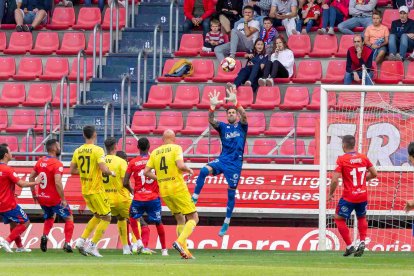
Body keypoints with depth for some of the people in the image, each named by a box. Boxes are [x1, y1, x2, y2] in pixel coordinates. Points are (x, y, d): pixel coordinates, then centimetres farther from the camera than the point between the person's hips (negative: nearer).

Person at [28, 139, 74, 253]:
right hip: (54, 199, -6)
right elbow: (57, 183, -28)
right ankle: (67, 243, 1)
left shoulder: (40, 161, 3)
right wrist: (63, 199, -20)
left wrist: (34, 193, 19)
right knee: (69, 218, 12)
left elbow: (31, 177, 9)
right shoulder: (57, 164, -19)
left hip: (41, 198, 6)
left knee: (50, 217, 29)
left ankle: (45, 236, 5)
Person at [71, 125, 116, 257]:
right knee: (106, 218, 5)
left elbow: (72, 170, 10)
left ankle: (82, 240, 13)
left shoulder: (78, 151, 4)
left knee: (98, 216, 24)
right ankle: (92, 246, -3)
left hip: (85, 191, 7)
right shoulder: (97, 150, -15)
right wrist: (111, 173, -4)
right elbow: (104, 169, -23)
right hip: (96, 190, -7)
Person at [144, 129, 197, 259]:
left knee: (180, 220, 18)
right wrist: (189, 170, 0)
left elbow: (146, 172, 5)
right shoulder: (176, 148, -5)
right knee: (193, 218, 1)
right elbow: (180, 165, -20)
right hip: (178, 189, -6)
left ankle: (184, 251, 9)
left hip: (163, 191, 6)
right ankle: (180, 242, -20)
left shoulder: (155, 152, 9)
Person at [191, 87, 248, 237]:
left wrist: (235, 102, -34)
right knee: (204, 171, -27)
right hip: (222, 160, 2)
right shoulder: (223, 126, 9)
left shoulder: (241, 126, 4)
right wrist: (212, 107, -29)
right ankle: (194, 198, -23)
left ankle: (226, 223, 12)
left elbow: (244, 115, -17)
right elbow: (211, 120, -9)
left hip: (235, 163, -2)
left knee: (231, 193, 2)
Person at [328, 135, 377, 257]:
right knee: (362, 218, 26)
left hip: (349, 197, -5)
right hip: (363, 195, 5)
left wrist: (331, 193, -1)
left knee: (339, 218, 11)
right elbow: (374, 174, 9)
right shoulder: (363, 157, 3)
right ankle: (362, 242, 8)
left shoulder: (341, 159, -11)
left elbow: (335, 180, -16)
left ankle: (349, 246, 4)